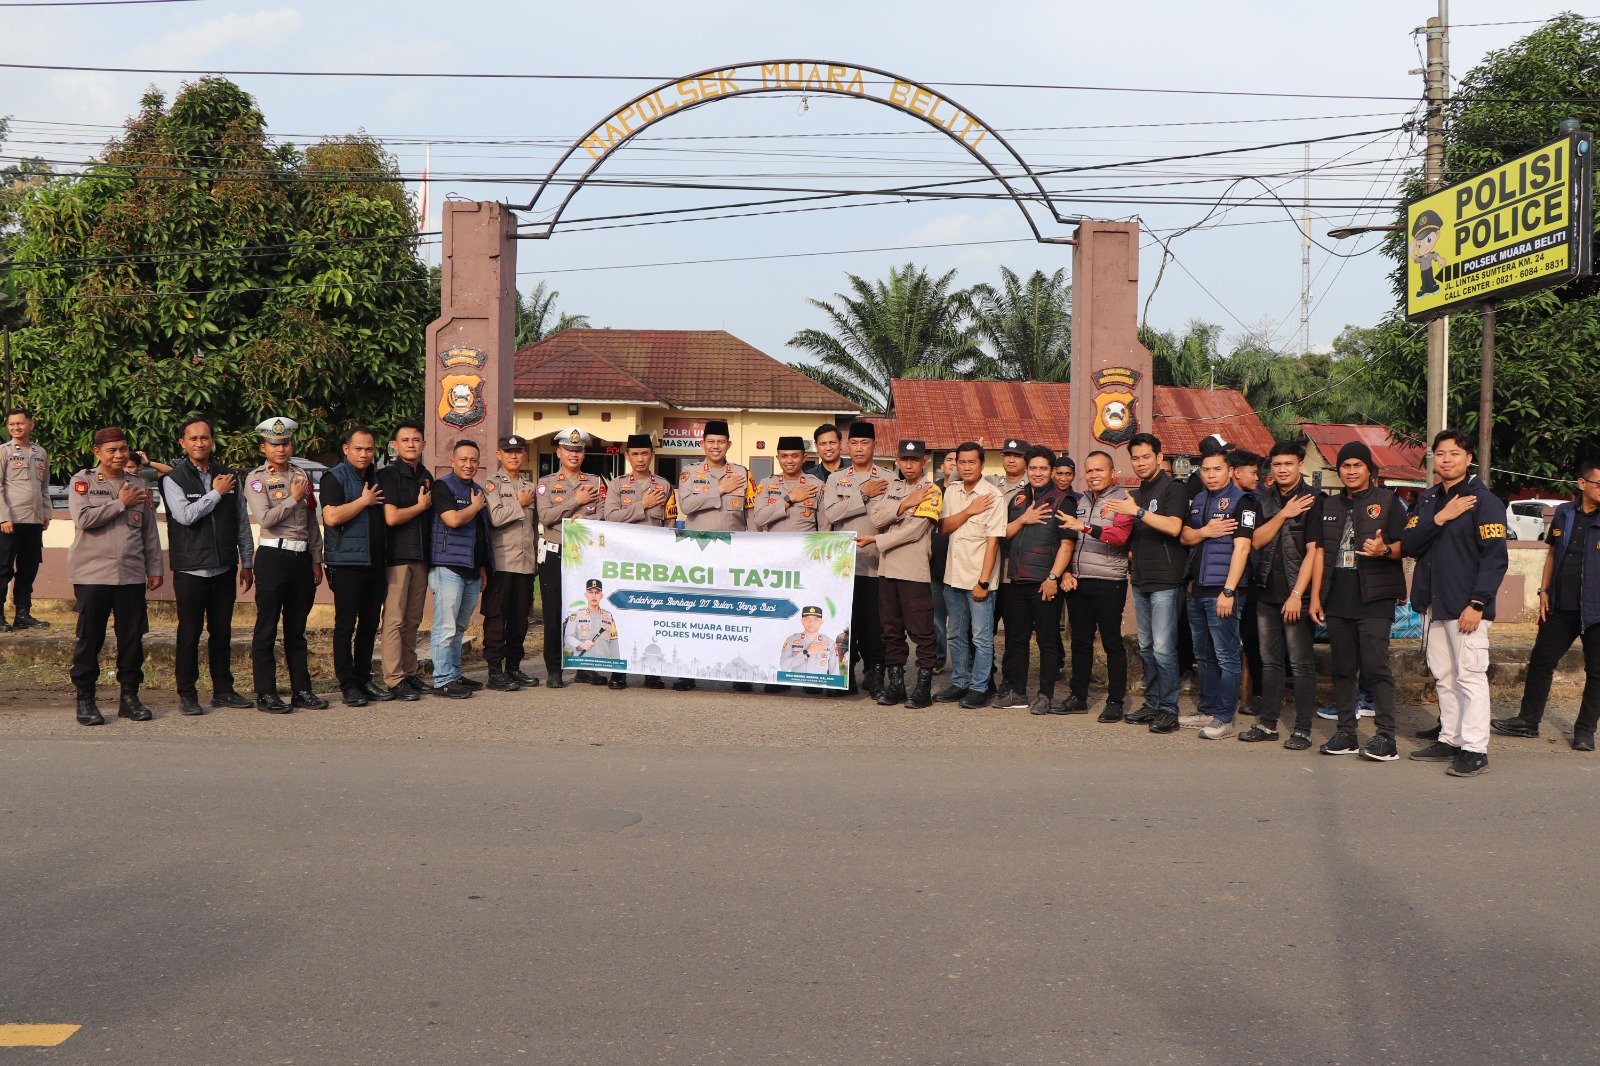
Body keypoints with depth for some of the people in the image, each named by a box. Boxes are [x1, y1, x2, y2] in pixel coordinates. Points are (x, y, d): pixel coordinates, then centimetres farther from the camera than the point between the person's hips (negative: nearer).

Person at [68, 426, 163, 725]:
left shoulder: (138, 486, 13)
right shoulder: (82, 481, 2)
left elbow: (150, 532, 14)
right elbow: (83, 518, -15)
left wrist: (155, 568, 11)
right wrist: (120, 503, -10)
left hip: (132, 575, 3)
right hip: (93, 574, -3)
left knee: (132, 638, 5)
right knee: (89, 639, 1)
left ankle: (129, 696, 15)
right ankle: (85, 699, 10)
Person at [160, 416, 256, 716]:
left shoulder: (229, 476, 9)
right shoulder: (174, 478, -3)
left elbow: (242, 522, 13)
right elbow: (185, 514, -19)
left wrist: (247, 563, 12)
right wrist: (216, 493, -10)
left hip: (224, 568, 4)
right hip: (190, 569, -4)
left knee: (222, 632, 10)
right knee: (189, 633, 1)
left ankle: (223, 690, 19)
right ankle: (187, 694, 9)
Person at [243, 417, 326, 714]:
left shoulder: (301, 476, 13)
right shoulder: (256, 478, -3)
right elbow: (265, 518, -17)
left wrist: (316, 560, 14)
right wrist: (294, 498, -8)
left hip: (302, 557, 5)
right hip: (273, 556, -5)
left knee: (297, 629, 12)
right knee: (267, 629, -1)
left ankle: (301, 689, 17)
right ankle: (266, 694, 4)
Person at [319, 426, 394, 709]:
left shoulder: (376, 477, 17)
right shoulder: (335, 477, -6)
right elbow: (332, 516, -20)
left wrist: (385, 562, 19)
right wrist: (364, 501, -11)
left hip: (375, 564, 7)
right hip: (346, 564, -7)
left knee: (370, 624, 10)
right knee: (346, 625, -2)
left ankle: (364, 679, 18)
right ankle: (347, 684, 3)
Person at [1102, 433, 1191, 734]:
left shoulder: (1173, 489, -8)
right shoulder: (1136, 494, 17)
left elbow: (1173, 527, -23)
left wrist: (1137, 512, -25)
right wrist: (1132, 561, 15)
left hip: (1165, 582, -8)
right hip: (1141, 581, 8)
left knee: (1163, 648, -9)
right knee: (1146, 647, 12)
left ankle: (1169, 709, -3)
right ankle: (1152, 704, 19)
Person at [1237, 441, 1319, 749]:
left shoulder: (1313, 500, -6)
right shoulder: (1263, 499, 11)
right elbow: (1257, 540, 1)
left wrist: (1297, 594, -15)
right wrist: (1283, 514, -11)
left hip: (1297, 595, -5)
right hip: (1267, 593, 5)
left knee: (1301, 663, -2)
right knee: (1270, 661, 11)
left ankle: (1303, 729, 2)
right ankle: (1267, 723, 18)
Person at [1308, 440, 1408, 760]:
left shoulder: (1388, 501, 3)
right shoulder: (1328, 506, 17)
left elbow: (1405, 544, -1)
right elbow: (1319, 551, 16)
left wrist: (1385, 550, -23)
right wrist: (1315, 596, 10)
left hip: (1374, 598, -5)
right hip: (1337, 599, 5)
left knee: (1375, 666, -12)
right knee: (1342, 668, 8)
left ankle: (1386, 736, -10)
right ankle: (1345, 732, 15)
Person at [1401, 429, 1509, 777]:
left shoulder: (1484, 501, -6)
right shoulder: (1427, 500, 15)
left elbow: (1496, 558, -12)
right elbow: (1408, 545, 3)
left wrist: (1477, 604, -19)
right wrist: (1440, 518, -11)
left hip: (1466, 606, -7)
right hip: (1433, 604, 7)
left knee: (1470, 676, -7)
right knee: (1443, 677, 12)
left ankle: (1475, 749, -4)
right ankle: (1450, 739, 21)